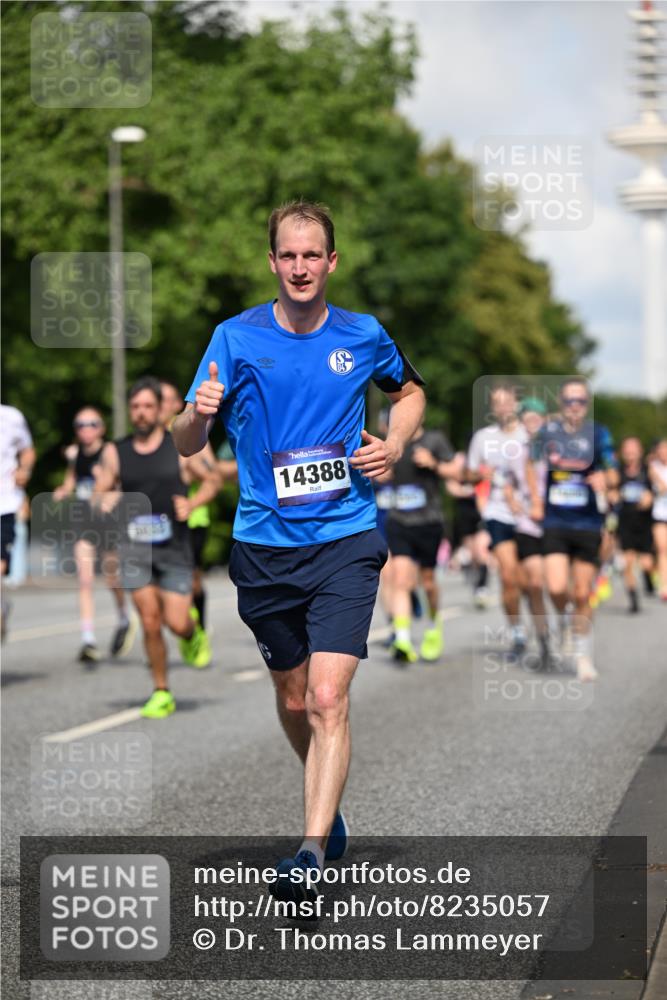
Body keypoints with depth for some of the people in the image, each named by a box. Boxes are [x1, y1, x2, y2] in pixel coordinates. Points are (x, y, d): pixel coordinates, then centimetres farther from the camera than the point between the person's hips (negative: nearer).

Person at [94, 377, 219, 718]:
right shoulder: (115, 452, 5)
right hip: (135, 546, 1)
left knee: (176, 622, -8)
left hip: (174, 547, -1)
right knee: (150, 622, -4)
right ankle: (161, 693, 10)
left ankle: (193, 632, 30)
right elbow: (99, 494, 11)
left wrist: (192, 503, -7)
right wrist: (104, 501, -13)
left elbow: (211, 481, 10)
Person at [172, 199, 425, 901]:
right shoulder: (236, 338, -1)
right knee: (292, 698, 15)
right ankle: (326, 802, 41)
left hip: (346, 539, -1)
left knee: (328, 698, -16)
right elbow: (185, 446, -2)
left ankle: (312, 850, -19)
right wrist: (199, 414, -25)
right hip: (263, 546, 1)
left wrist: (395, 445, 4)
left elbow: (409, 391, 23)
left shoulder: (364, 337, 2)